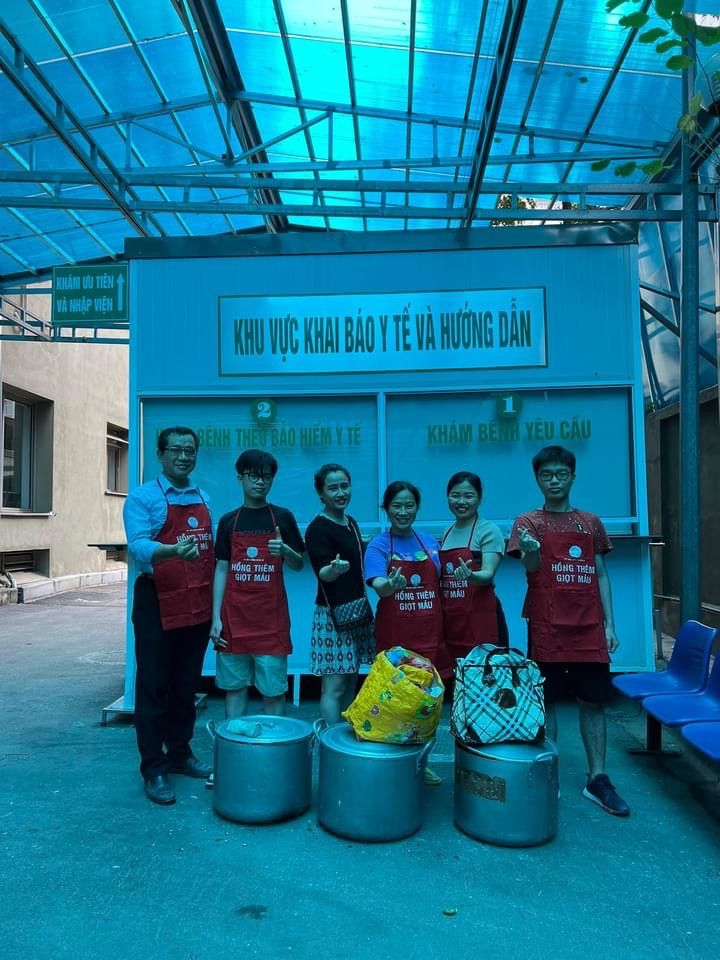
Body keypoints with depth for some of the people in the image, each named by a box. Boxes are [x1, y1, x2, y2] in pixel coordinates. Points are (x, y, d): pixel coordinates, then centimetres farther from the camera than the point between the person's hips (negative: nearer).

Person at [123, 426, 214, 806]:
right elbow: (138, 546, -21)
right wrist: (174, 551, -41)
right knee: (154, 688, 3)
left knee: (186, 686, 16)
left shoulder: (203, 499, 12)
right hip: (158, 604, -6)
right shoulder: (142, 497, -7)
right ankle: (154, 770, 14)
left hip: (197, 606, 6)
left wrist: (217, 603, 8)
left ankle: (180, 754, 31)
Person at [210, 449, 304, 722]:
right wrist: (216, 618, 0)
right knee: (234, 687, 9)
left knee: (273, 691, 3)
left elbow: (298, 565, 5)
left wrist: (284, 550, -18)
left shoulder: (282, 517, 3)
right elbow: (221, 570, 7)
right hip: (234, 617, 2)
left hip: (271, 618, -2)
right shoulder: (228, 521, 7)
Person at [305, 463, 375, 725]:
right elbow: (322, 572, -22)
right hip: (332, 614, -8)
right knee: (334, 687, -5)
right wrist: (334, 569, -41)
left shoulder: (351, 523, 11)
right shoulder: (317, 529, -13)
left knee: (350, 682, 14)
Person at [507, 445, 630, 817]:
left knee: (594, 702, 7)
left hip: (589, 629, 3)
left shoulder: (591, 523, 11)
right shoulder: (529, 522, 1)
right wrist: (530, 552, -39)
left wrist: (609, 624, 6)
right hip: (548, 629, -3)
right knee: (546, 701, 4)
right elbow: (531, 568, -15)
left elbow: (600, 575, 12)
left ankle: (598, 779, 18)